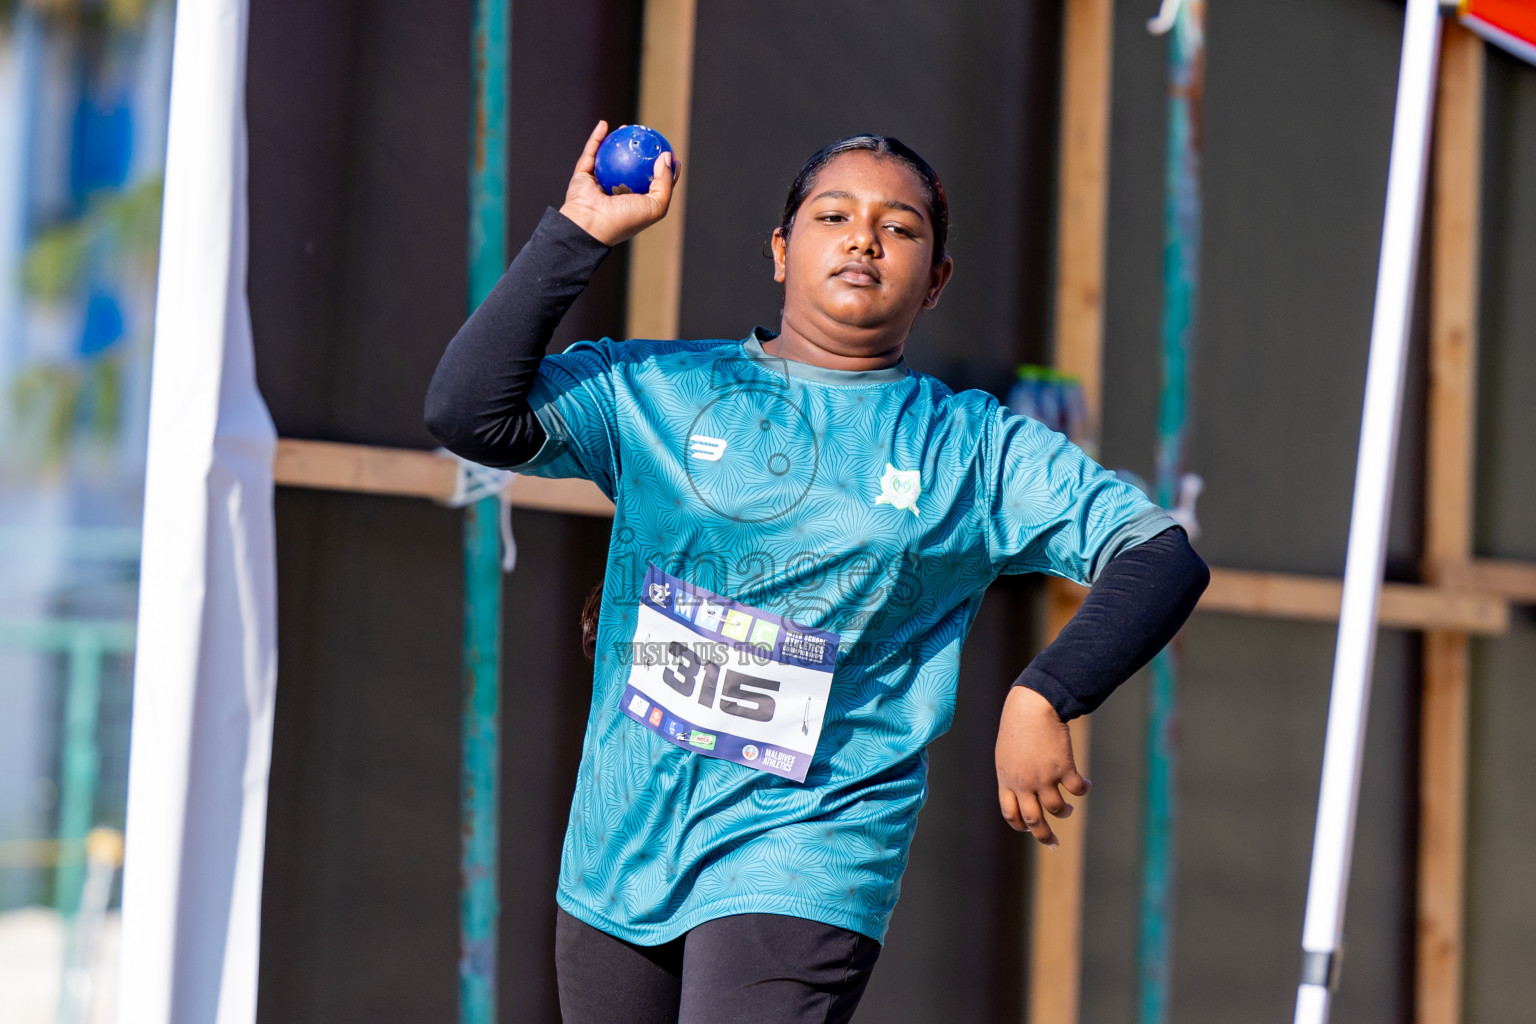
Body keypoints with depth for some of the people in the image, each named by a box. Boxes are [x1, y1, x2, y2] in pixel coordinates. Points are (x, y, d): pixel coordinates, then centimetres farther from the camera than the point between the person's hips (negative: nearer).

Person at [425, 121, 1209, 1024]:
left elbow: (1161, 553, -2)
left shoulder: (976, 450, 4)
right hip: (618, 854, 3)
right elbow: (469, 413, -7)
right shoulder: (653, 390, 5)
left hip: (806, 858, -3)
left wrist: (1045, 698, -17)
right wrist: (578, 234, -7)